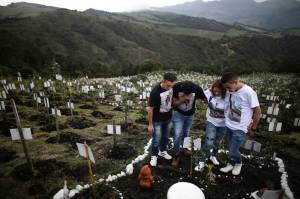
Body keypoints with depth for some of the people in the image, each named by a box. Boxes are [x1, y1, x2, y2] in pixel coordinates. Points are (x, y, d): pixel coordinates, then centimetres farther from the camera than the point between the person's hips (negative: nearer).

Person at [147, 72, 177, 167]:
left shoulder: (171, 87, -12)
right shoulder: (155, 91, -30)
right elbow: (150, 108, -21)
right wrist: (150, 124, -15)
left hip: (168, 118, 6)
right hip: (157, 120, -5)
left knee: (165, 136, 22)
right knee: (156, 139, 7)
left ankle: (163, 151, 46)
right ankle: (154, 156, 31)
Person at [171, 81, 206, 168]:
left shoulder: (197, 89, -26)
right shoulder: (176, 87, -29)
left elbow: (206, 100, -14)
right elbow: (174, 103, -22)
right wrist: (184, 99, -37)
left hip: (190, 115, 2)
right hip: (178, 113, -2)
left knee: (186, 133, 21)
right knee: (178, 135, -8)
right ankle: (176, 156, 14)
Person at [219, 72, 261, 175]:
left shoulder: (249, 92, -21)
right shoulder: (230, 91, -6)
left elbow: (257, 111, -11)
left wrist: (253, 128, -4)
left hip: (240, 128, -5)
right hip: (228, 125, 5)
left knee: (233, 151, 2)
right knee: (231, 149, 17)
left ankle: (238, 163, 33)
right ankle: (232, 164, 40)